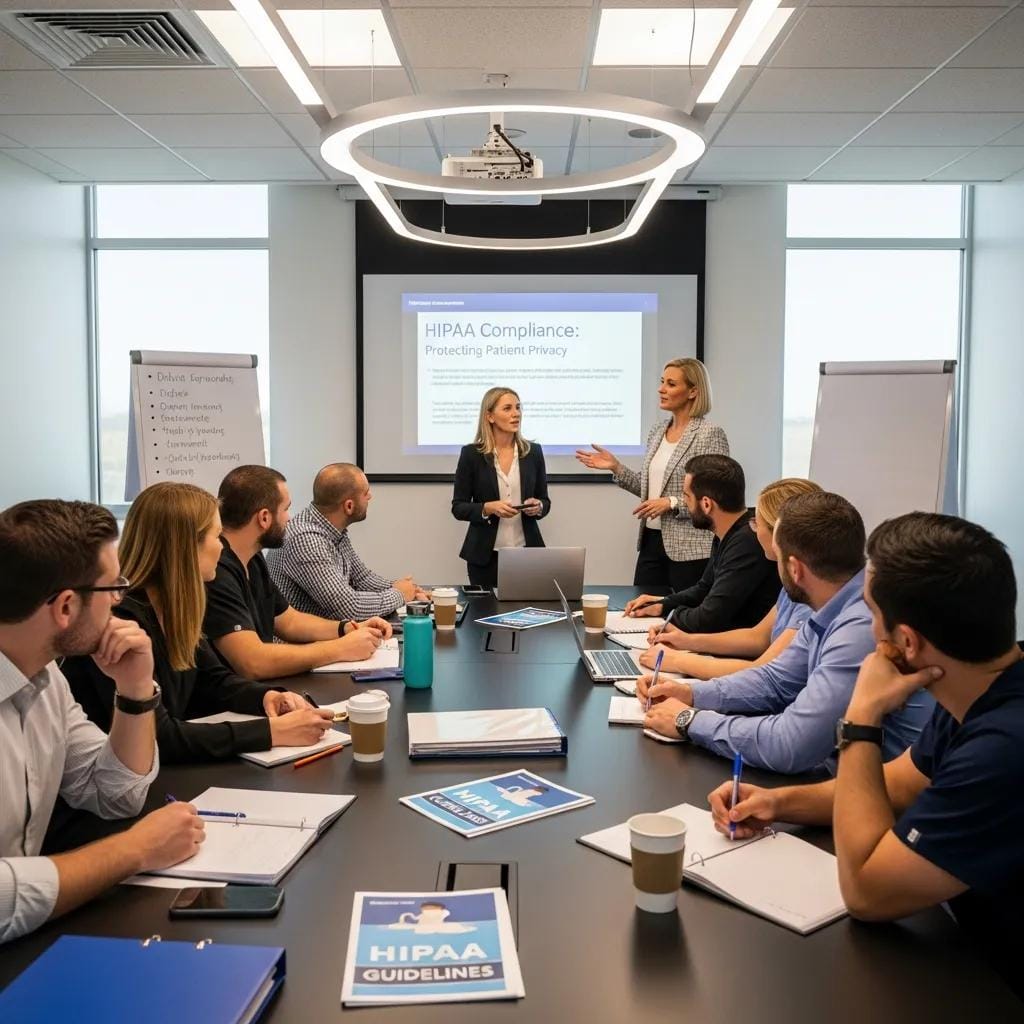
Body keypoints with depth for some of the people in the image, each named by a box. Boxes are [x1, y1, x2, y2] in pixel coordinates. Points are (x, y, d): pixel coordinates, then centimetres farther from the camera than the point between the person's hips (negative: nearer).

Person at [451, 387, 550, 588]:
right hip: (485, 555, -2)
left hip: (526, 551, 2)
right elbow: (458, 507, -2)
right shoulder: (471, 454, -4)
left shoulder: (533, 451, 4)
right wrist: (488, 508, -18)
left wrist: (538, 506, -11)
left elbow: (545, 501, 11)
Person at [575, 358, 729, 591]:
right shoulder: (657, 431, 11)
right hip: (651, 541, 7)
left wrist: (672, 503, -21)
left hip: (690, 550, -7)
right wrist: (616, 467, 6)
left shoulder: (710, 434, -10)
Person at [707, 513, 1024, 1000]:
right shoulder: (980, 694, -5)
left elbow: (865, 890, -25)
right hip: (974, 951, 7)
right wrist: (779, 801, -2)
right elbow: (900, 783, 12)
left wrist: (861, 719, -20)